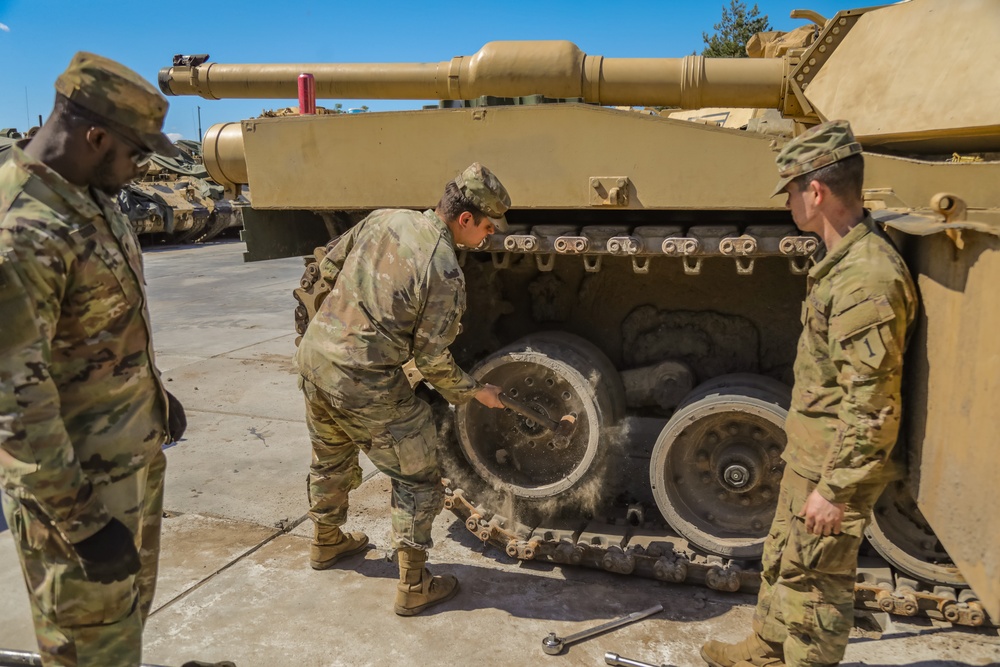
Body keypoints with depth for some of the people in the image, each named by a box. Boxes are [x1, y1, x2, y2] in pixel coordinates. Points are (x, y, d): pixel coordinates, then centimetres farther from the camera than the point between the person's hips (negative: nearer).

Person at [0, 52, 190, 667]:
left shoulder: (91, 197, 4)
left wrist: (154, 391, 22)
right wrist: (81, 520, -23)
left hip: (135, 450, 9)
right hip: (78, 475, -9)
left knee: (132, 599, 27)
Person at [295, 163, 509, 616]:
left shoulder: (382, 218, 0)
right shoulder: (446, 274, -19)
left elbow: (328, 266, 12)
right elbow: (431, 361, -14)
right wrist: (475, 392, 3)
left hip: (313, 354, 8)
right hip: (365, 384, -8)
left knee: (330, 459, 29)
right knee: (418, 479, 10)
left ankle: (327, 544, 52)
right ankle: (413, 587, 18)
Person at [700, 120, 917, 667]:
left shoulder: (867, 278, -27)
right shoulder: (845, 260, 7)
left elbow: (872, 407, -26)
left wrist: (835, 489, -21)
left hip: (835, 466, -10)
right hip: (808, 455, 10)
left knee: (815, 581, 7)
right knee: (782, 560, 24)